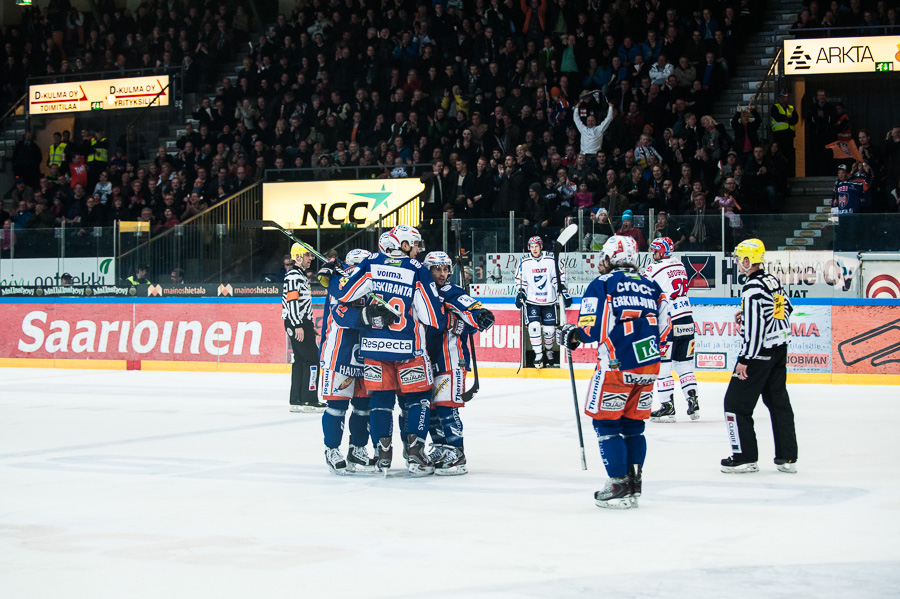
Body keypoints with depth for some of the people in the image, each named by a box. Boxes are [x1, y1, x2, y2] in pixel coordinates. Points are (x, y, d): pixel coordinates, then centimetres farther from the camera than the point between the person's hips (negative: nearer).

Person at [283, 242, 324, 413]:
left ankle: (296, 400, 11)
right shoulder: (293, 276, -12)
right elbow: (291, 301, -20)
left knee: (299, 361, 10)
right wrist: (298, 326, -25)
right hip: (296, 324, -11)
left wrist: (310, 325, 27)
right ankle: (308, 400, -11)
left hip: (302, 324, 11)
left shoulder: (301, 276, 21)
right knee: (311, 360, -11)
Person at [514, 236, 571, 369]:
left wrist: (563, 291, 5)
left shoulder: (550, 261, -1)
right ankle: (538, 355, -7)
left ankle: (548, 351, 29)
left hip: (549, 301, 1)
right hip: (532, 301, 0)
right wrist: (520, 293, 0)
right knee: (534, 326, -17)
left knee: (549, 329, 2)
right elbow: (520, 279, 9)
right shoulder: (524, 263, 0)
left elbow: (559, 276, 8)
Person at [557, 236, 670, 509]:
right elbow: (663, 330, 13)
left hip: (617, 366, -6)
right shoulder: (652, 287, 13)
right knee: (633, 424, 16)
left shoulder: (602, 284, -4)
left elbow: (591, 328, -11)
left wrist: (570, 335, 8)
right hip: (648, 367, 6)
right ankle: (633, 485, 16)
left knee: (606, 422, 4)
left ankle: (619, 488, -1)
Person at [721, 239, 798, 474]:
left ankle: (745, 457, 0)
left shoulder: (753, 288, -19)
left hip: (760, 353, -9)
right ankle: (787, 457, 14)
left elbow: (754, 328, -23)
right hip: (780, 349, 9)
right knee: (779, 401, 13)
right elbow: (787, 308, 22)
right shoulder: (773, 280, 8)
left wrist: (744, 360, -19)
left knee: (737, 402, 0)